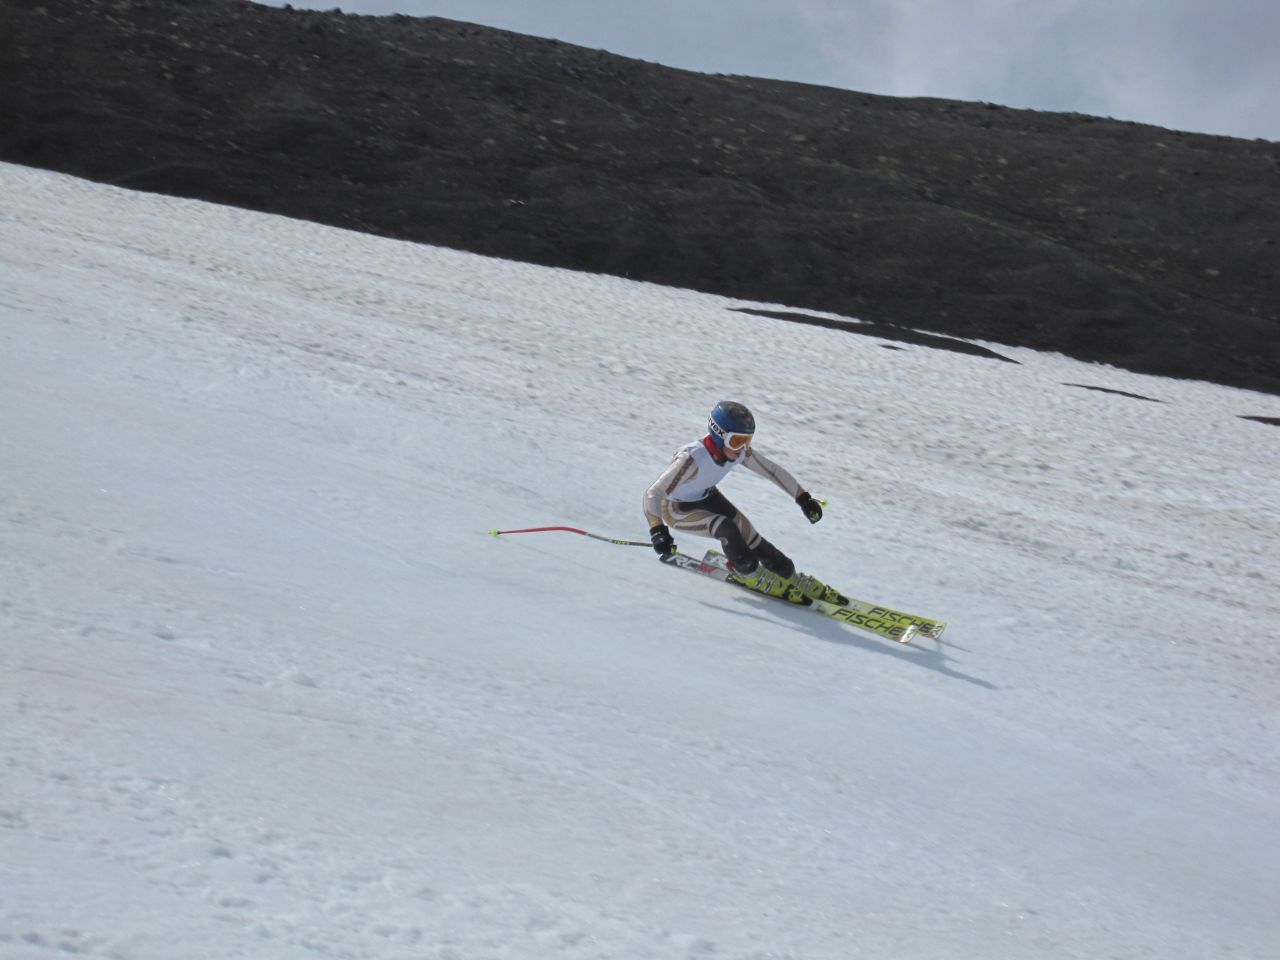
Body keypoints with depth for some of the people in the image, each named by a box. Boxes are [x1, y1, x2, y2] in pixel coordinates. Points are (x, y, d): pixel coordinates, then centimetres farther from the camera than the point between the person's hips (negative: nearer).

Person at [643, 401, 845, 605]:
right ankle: (750, 575, -4)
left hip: (707, 497, 6)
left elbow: (772, 471, -5)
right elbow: (652, 494, -39)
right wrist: (658, 531, -52)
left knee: (750, 538, -2)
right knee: (725, 528, -28)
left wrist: (804, 499, -3)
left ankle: (792, 580, 15)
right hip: (676, 509, -6)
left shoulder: (739, 451, -21)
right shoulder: (692, 459, -39)